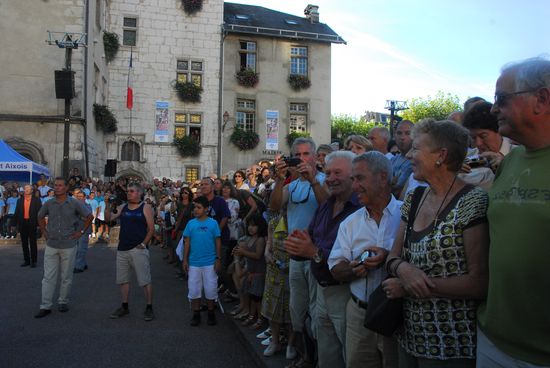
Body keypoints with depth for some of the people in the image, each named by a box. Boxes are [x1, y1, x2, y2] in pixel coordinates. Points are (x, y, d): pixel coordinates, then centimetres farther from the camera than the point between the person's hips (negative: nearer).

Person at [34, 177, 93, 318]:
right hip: (51, 246, 2)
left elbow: (90, 216, 1)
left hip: (68, 246, -2)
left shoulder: (74, 203, -6)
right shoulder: (49, 204, 2)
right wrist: (44, 231, 12)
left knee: (66, 277, 8)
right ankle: (45, 306, 8)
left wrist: (81, 231, -2)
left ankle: (63, 302, 23)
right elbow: (40, 217, 21)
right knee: (48, 277, 2)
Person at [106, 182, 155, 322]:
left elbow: (151, 228, -6)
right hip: (122, 249, 6)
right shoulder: (122, 208, 12)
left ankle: (149, 308, 7)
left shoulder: (145, 208, -3)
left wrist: (143, 243, -11)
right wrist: (107, 205, -7)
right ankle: (124, 307, 27)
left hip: (138, 249, -6)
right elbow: (108, 218, 4)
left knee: (145, 280, -3)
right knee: (122, 279, 13)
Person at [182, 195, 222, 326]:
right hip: (194, 263, 2)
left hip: (210, 263, -2)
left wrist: (218, 259, -5)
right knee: (194, 289, 9)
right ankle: (196, 314, 24)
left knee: (210, 289, 7)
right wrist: (185, 260, 2)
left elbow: (218, 242, -2)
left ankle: (211, 313, 25)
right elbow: (187, 243, 5)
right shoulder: (191, 223, 0)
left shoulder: (213, 223, -6)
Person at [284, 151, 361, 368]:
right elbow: (310, 241, 10)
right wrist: (297, 246, -12)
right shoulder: (324, 207, 11)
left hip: (346, 293, -8)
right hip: (322, 290, 8)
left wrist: (315, 253, -26)